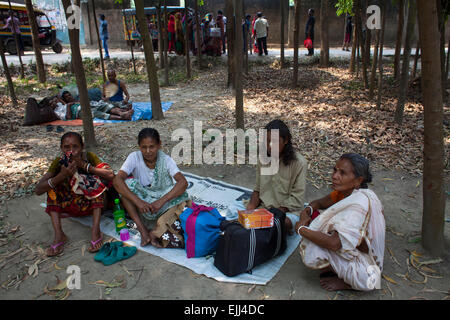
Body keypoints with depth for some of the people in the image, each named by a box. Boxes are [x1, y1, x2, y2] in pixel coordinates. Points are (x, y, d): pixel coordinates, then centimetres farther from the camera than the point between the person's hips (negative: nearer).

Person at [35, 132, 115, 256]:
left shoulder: (89, 157, -14)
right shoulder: (59, 162, -11)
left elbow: (110, 175, -29)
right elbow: (38, 190, -21)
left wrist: (84, 165, -34)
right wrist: (62, 175, -36)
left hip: (92, 203, -1)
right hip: (70, 206, 2)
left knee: (97, 177, -25)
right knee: (52, 183, -17)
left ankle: (95, 230, -31)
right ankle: (59, 234, -23)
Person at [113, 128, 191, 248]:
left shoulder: (166, 160, -12)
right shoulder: (134, 157, -11)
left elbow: (183, 182, -26)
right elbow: (117, 180, -24)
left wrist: (161, 201, -38)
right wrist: (138, 201, -36)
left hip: (164, 200, 0)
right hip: (142, 203, 1)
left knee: (181, 194, -28)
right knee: (128, 184, -24)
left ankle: (156, 232, -29)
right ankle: (143, 229, -27)